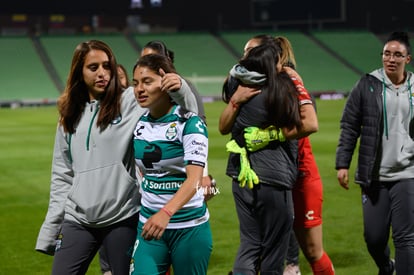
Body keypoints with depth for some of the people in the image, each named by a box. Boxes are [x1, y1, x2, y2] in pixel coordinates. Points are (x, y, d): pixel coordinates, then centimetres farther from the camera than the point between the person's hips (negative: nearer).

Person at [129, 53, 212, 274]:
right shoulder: (139, 123, 4)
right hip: (148, 224, 4)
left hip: (189, 227, -4)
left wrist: (166, 213, -42)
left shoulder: (189, 122, -14)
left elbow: (194, 179, -27)